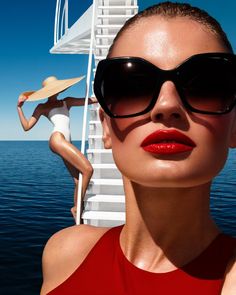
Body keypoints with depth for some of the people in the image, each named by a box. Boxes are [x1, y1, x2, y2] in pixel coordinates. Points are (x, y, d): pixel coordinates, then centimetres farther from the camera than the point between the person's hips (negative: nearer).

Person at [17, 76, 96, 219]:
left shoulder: (67, 101, 27)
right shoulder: (42, 107, 15)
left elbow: (92, 100, 27)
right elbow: (27, 126, 10)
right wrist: (19, 107, 4)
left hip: (66, 142, 6)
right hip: (58, 139, -6)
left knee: (79, 180, 0)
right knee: (87, 169, -18)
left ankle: (77, 214, 7)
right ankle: (77, 207, -7)